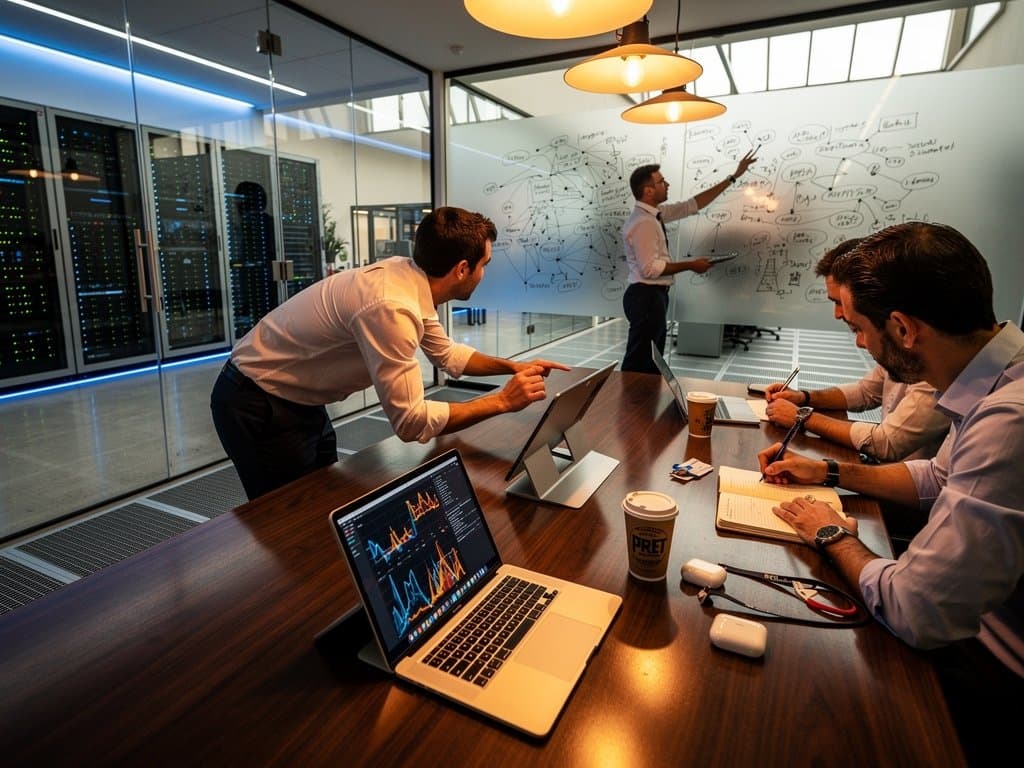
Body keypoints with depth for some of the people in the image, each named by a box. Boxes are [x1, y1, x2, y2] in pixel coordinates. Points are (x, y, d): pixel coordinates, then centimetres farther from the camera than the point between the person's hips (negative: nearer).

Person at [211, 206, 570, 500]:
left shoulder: (408, 277, -6)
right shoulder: (390, 306, -33)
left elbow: (446, 354, 10)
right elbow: (412, 421, -30)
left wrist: (515, 366, 2)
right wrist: (501, 401, -24)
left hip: (299, 400, 9)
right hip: (257, 406, -9)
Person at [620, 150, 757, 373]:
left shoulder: (656, 213, 9)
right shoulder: (643, 222, -19)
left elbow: (692, 205, 14)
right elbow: (650, 268, -24)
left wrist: (733, 177, 16)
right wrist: (690, 265, -14)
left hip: (654, 295, 10)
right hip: (646, 296, -10)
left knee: (652, 362, 17)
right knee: (638, 364, -3)